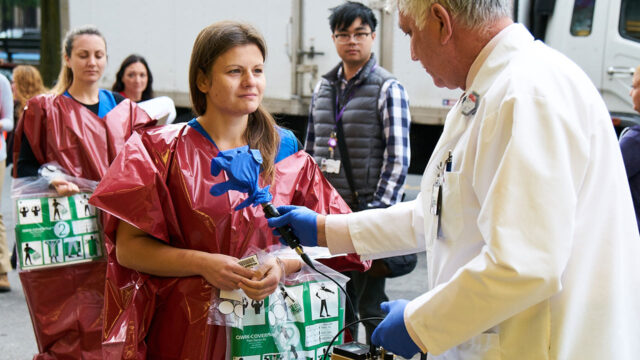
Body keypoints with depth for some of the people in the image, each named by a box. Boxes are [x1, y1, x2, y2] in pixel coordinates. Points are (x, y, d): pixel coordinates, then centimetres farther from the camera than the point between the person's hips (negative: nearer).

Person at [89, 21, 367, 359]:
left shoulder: (285, 151, 3)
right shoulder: (163, 151, -3)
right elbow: (128, 247, -7)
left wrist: (282, 266, -16)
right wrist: (202, 263, -20)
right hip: (182, 331, -2)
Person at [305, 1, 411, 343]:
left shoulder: (388, 89, -5)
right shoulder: (323, 89, 12)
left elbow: (398, 159, -10)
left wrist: (376, 211, -16)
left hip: (369, 212, -5)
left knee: (370, 304, 0)